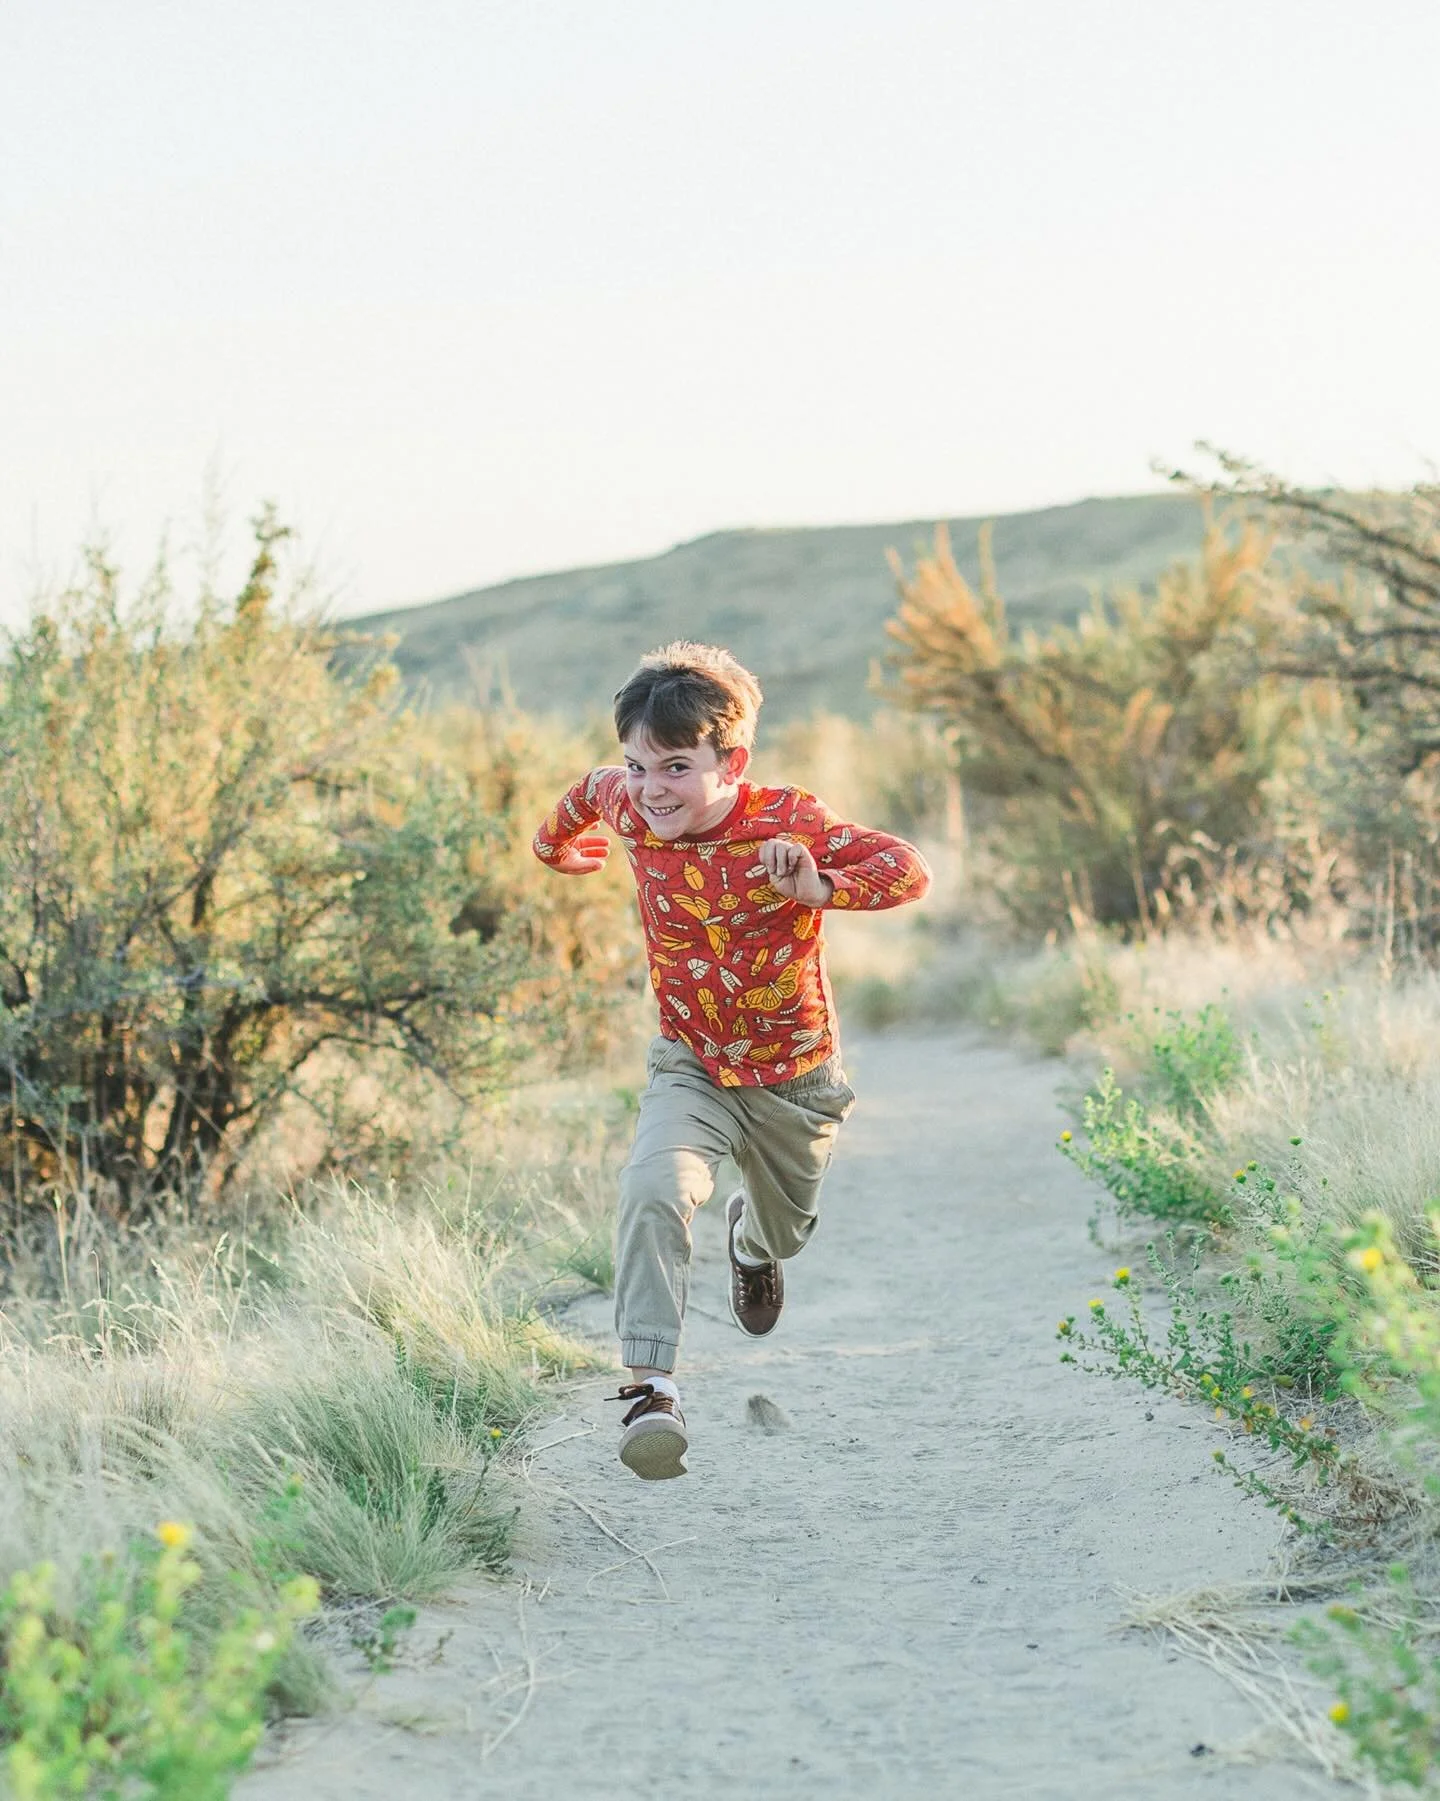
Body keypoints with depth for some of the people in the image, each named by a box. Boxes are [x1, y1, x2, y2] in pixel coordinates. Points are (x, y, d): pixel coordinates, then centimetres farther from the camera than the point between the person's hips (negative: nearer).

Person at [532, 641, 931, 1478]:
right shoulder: (633, 811, -15)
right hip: (691, 1067, 0)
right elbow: (592, 789, 9)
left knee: (786, 1227, 25)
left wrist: (819, 888, -45)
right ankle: (651, 1384, -31)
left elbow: (909, 870, -27)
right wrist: (559, 842, 29)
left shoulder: (789, 823, -25)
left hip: (793, 1073, 0)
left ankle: (754, 1239, 64)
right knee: (654, 1191, -31)